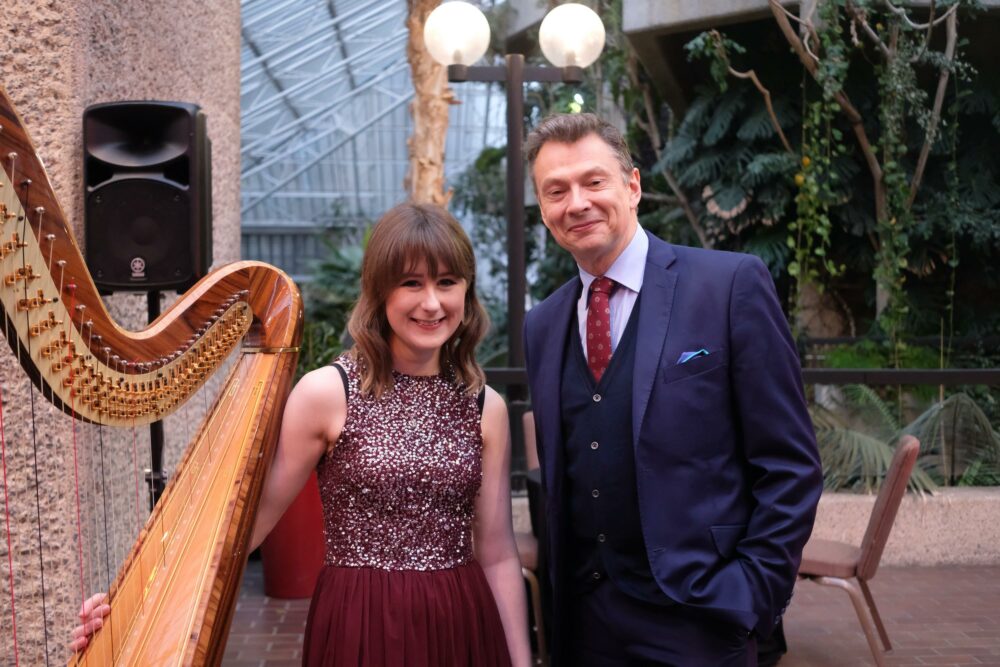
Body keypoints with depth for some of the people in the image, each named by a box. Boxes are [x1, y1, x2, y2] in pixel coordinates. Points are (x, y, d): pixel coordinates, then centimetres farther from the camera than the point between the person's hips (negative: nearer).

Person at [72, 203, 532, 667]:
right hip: (359, 628, -2)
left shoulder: (486, 408, 0)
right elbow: (249, 517, -5)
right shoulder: (326, 393, -9)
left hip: (462, 628, 3)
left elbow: (497, 555, 3)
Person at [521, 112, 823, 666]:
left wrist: (750, 597, -13)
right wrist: (556, 590, 6)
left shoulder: (731, 284, -8)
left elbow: (789, 465, -8)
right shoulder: (541, 326, 7)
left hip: (694, 620, -4)